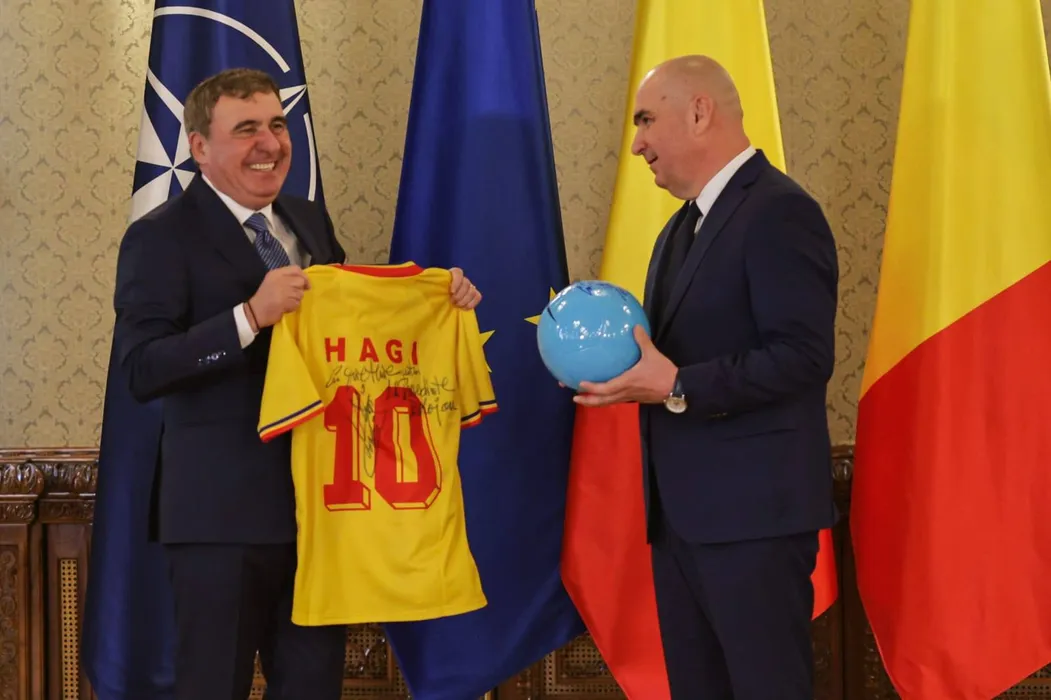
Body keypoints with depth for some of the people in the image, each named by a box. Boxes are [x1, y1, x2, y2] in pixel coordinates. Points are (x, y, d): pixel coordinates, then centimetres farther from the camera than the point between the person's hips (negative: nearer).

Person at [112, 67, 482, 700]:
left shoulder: (311, 222, 12)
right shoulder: (162, 238, -9)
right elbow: (143, 370, -19)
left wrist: (441, 297, 4)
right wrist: (252, 314, -28)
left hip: (322, 500, 6)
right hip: (223, 511, -6)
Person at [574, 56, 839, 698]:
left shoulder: (779, 212, -13)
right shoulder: (685, 226, 18)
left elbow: (804, 355, -22)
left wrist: (676, 388, -21)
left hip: (753, 509, -10)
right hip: (682, 511, 10)